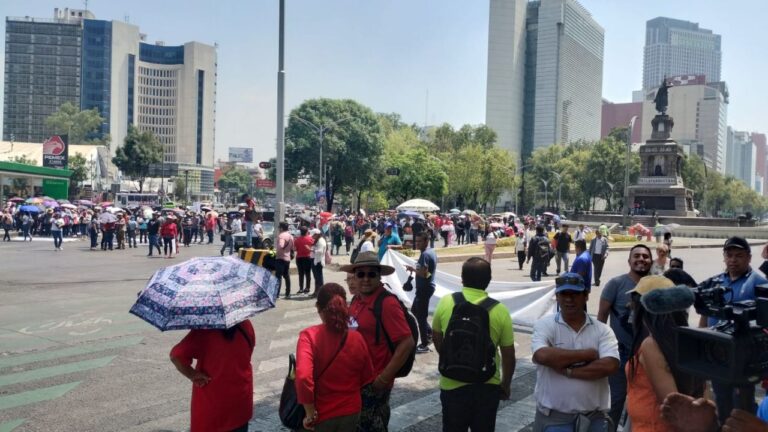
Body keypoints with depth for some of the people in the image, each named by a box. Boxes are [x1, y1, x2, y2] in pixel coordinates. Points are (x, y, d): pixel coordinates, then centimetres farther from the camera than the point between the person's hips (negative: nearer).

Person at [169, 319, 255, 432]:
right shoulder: (246, 325, -8)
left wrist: (193, 375, -14)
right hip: (240, 398, 3)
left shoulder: (204, 331, -21)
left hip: (211, 402, -3)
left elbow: (177, 356, -27)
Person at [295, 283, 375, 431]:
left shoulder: (309, 335, -19)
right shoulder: (357, 338, -8)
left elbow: (303, 377, -31)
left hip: (322, 415, -3)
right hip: (351, 412, 3)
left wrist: (310, 414, -19)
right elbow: (367, 378, 3)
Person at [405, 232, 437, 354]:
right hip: (427, 287, 10)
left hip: (424, 288, -10)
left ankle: (424, 345, 4)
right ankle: (429, 334, 27)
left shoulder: (425, 254, -20)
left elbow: (424, 274, -27)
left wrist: (413, 269, -13)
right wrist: (416, 269, 9)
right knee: (415, 310, 22)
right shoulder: (431, 251, 12)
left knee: (421, 316, -3)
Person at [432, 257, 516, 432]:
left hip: (453, 384, 0)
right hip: (487, 386, 0)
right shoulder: (500, 310, -11)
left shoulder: (446, 303, -8)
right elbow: (509, 355, -4)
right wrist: (506, 384, 13)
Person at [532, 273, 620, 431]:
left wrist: (567, 370, -17)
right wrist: (588, 354, -15)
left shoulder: (602, 330, 1)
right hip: (552, 415, -1)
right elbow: (542, 356, -23)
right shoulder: (545, 325, -4)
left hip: (594, 416, 1)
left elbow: (610, 366, -14)